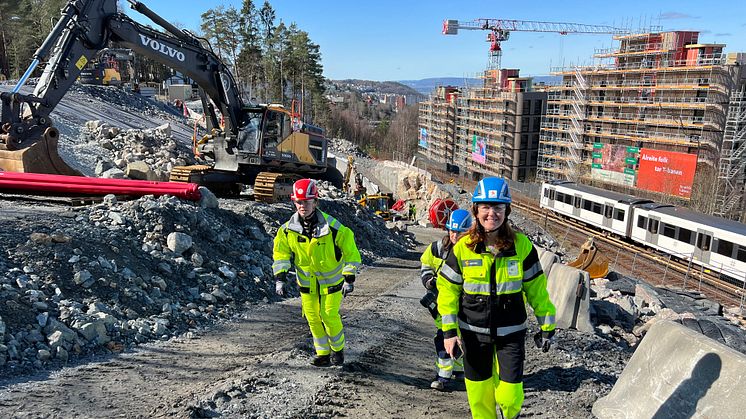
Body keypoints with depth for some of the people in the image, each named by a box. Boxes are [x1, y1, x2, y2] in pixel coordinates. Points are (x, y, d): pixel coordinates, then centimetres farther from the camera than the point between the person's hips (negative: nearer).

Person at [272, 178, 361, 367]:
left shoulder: (332, 227, -23)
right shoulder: (288, 229, -13)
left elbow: (350, 251, -14)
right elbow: (281, 253, -4)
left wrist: (349, 278, -14)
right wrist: (280, 277, -15)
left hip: (331, 279, -4)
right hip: (306, 280, 4)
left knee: (329, 316, -4)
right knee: (312, 318, 7)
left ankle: (338, 350, 21)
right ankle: (323, 353, 24)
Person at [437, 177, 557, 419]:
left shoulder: (521, 246, -9)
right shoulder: (463, 248, -9)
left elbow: (536, 289, 0)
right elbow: (448, 290, -2)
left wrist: (547, 326, 4)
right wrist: (449, 331, -6)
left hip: (511, 332, 0)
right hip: (473, 332, 1)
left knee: (510, 396, 0)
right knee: (478, 393, 10)